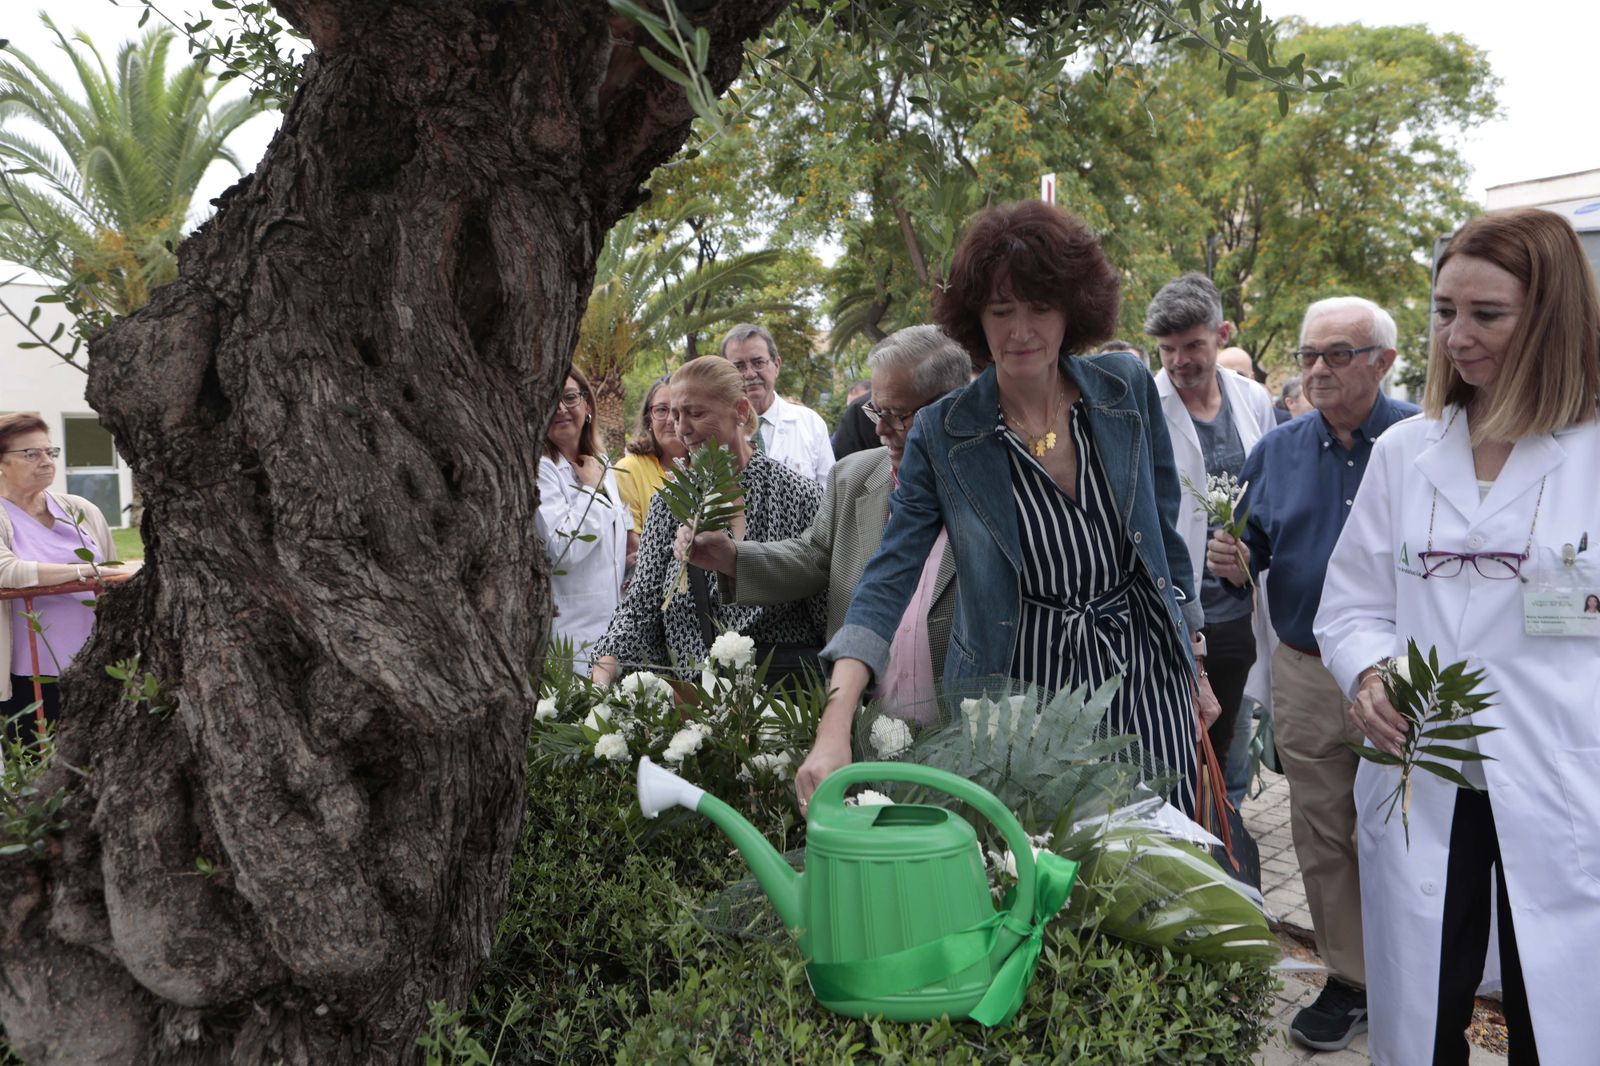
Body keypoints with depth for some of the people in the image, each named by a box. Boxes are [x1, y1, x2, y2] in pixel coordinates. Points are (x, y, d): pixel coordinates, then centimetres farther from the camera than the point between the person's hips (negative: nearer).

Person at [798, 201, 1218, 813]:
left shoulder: (1127, 388, -3)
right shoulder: (941, 436, -9)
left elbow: (1164, 530, 8)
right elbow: (888, 581, -14)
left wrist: (1194, 667, 11)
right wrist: (835, 728, -26)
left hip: (1145, 677, 2)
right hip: (1018, 688, -2)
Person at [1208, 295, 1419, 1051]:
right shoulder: (1279, 450, 7)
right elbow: (1252, 542, 12)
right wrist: (1233, 558, -11)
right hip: (1306, 673, 4)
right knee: (1322, 835, 11)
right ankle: (1351, 982, 27)